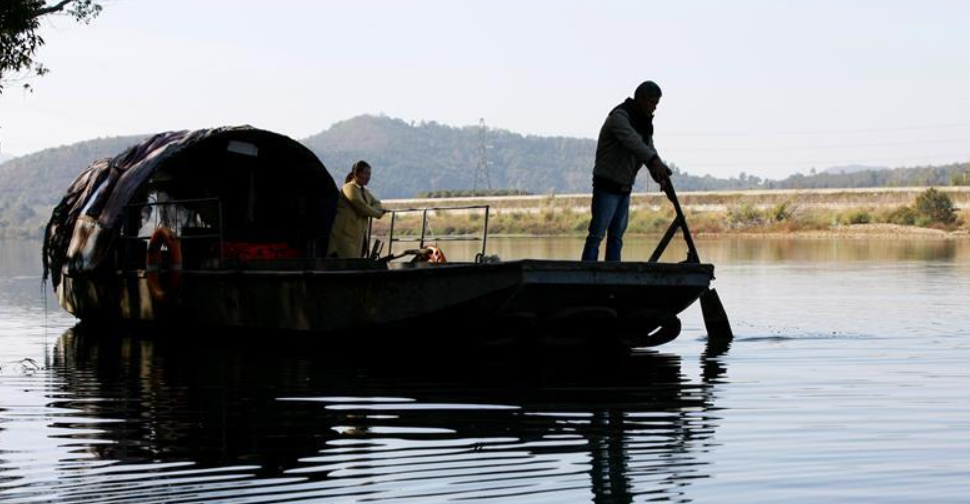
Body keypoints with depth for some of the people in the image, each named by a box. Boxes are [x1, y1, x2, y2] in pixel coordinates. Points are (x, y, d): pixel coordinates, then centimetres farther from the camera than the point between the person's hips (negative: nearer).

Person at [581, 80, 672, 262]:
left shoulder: (644, 123, 10)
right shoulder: (619, 117, -18)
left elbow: (649, 149, 4)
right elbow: (632, 142, -35)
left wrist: (660, 175, -15)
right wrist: (655, 161, -50)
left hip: (624, 188, 9)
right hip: (607, 185, -9)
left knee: (617, 236, 8)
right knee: (597, 234, -9)